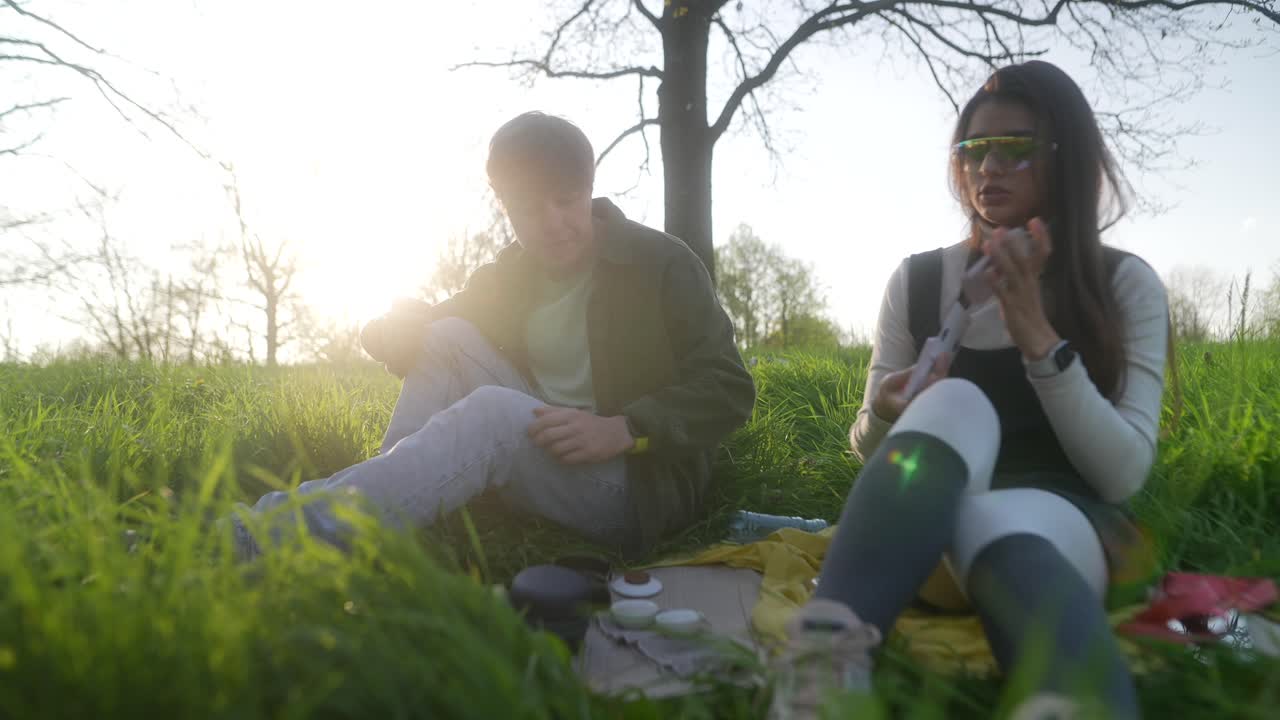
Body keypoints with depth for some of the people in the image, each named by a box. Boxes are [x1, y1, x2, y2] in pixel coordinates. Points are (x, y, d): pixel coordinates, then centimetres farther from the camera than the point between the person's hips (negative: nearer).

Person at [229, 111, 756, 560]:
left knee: (496, 409, -32)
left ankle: (273, 538, -34)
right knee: (448, 339, -10)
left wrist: (622, 429, -29)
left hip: (640, 486, -5)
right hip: (545, 454, 6)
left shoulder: (662, 264, -8)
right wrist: (395, 328, -17)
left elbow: (729, 388, -14)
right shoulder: (508, 276, 10)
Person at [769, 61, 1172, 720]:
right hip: (934, 523, 1)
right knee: (955, 403, -35)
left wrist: (1039, 340, -17)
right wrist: (883, 415, -14)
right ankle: (829, 654, -56)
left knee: (1001, 529, -39)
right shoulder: (916, 281, 7)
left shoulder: (1126, 284, 3)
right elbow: (867, 448, 11)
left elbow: (1122, 474, -6)